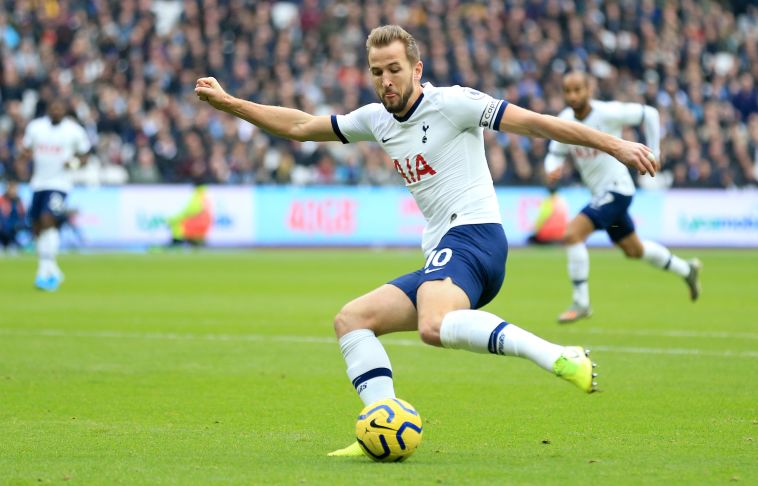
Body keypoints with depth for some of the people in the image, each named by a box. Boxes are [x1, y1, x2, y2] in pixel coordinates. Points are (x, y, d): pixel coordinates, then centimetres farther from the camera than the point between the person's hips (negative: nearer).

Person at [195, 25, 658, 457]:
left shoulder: (452, 103, -5)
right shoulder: (376, 119, 17)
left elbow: (533, 121, -8)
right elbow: (300, 126, 26)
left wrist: (615, 145, -13)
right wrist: (227, 102, 23)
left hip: (472, 236, -9)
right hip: (442, 257, 9)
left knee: (435, 326, -36)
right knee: (351, 320, 3)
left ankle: (559, 357, -40)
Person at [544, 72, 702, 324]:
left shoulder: (607, 113, -20)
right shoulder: (565, 120, -2)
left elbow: (648, 114, -8)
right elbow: (555, 154, 7)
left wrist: (652, 154, -5)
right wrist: (552, 169, -16)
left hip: (617, 189, -8)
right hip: (600, 193, 8)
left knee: (572, 234, -22)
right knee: (634, 250, 22)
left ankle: (581, 303, -13)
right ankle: (687, 269, 44)